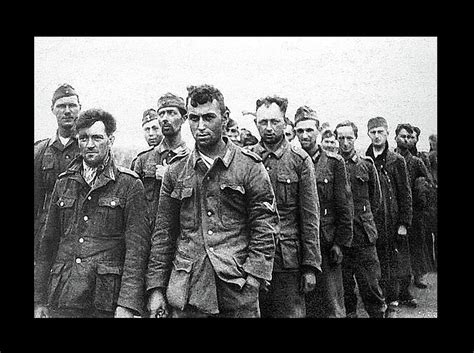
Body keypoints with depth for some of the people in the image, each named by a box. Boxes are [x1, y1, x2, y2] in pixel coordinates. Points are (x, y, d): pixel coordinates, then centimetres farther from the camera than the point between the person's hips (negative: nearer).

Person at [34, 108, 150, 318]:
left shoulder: (130, 185, -2)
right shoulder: (63, 183, 11)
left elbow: (137, 246, -8)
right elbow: (49, 242, 12)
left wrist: (127, 304, -16)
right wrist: (39, 300, 7)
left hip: (106, 300, -3)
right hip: (62, 299, 3)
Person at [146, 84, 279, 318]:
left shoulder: (250, 167, -1)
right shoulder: (175, 173, 8)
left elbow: (265, 229, -3)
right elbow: (163, 235, 9)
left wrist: (252, 280, -12)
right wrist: (156, 289, 4)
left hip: (237, 292, -2)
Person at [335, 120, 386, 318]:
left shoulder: (366, 164, 5)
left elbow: (376, 198, 14)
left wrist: (363, 218, 10)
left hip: (363, 234, 0)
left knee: (370, 282, 0)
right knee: (344, 282, 7)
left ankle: (378, 312, 14)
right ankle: (349, 313, 20)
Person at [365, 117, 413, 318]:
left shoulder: (396, 161, 2)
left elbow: (405, 194, 0)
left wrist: (404, 223, -6)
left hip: (391, 222, -1)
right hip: (369, 222, 1)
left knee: (392, 264, 4)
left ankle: (392, 304, 16)